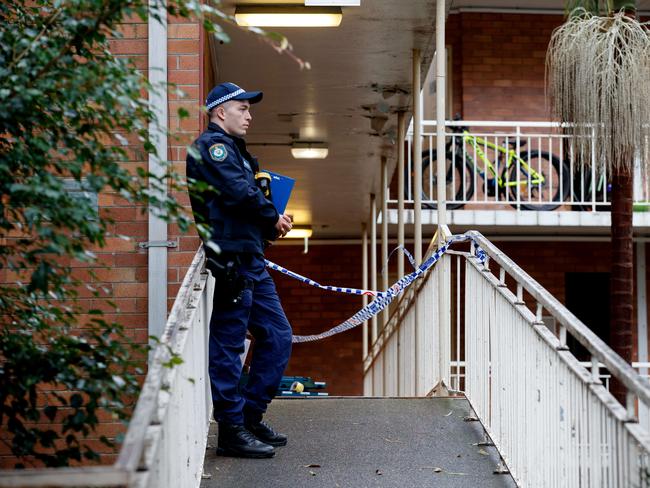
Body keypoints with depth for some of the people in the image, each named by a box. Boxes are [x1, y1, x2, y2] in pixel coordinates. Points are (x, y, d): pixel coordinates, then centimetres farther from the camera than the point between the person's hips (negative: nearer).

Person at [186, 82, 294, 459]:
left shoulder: (233, 149, 25)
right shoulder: (212, 145, -8)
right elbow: (239, 192, -19)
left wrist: (272, 224, 1)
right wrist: (273, 218, -4)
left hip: (252, 262, 11)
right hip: (230, 261, -10)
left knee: (278, 336, 13)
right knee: (228, 346, -4)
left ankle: (251, 417, 20)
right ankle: (233, 431, 2)